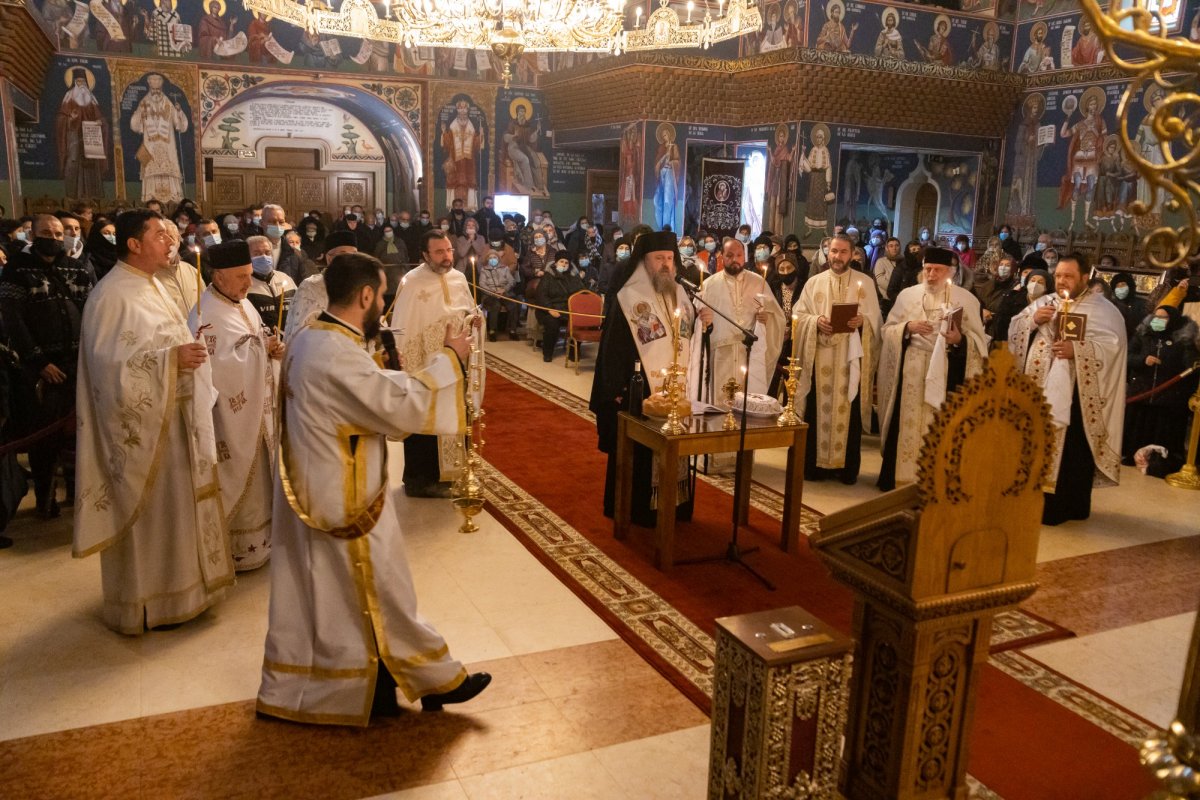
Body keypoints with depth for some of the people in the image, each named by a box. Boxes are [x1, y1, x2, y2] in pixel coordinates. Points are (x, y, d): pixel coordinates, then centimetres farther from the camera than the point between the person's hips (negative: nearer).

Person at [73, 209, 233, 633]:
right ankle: (143, 602, 17)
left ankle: (169, 582, 34)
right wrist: (170, 359, -29)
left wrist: (187, 349, 7)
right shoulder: (112, 295, -18)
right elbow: (109, 362, -23)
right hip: (140, 422, -9)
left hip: (171, 415, 9)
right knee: (145, 511, 2)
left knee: (173, 502, 18)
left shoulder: (150, 285, 12)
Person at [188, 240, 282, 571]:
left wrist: (272, 348, -5)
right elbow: (218, 367, -26)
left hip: (255, 412, 9)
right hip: (230, 417, -9)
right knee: (236, 480, 2)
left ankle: (258, 539, 31)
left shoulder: (243, 304, 9)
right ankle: (236, 550, 16)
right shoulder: (206, 315, -19)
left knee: (257, 476, 17)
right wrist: (261, 346, -21)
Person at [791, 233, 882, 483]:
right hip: (820, 358, 1)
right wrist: (816, 321, -14)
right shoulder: (814, 282, 9)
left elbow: (877, 319, 5)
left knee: (849, 412, 1)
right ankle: (815, 464, 12)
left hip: (850, 359, 0)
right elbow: (798, 315, 5)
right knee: (818, 411, 2)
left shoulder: (865, 284, 7)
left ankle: (848, 467, 10)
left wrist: (863, 321, -16)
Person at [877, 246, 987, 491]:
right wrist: (908, 327, -12)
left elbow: (978, 340, -1)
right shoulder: (907, 295, 7)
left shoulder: (966, 298, 2)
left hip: (945, 374, -2)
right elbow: (887, 330, 7)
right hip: (909, 372, 2)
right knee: (905, 425, 3)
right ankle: (898, 477, 13)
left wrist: (960, 339, -21)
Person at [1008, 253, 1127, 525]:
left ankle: (1057, 508, 8)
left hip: (1075, 396, -5)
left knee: (1069, 452, -1)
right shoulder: (1043, 302, 14)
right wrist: (1033, 320, -9)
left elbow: (1112, 346, -12)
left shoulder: (1103, 310, -2)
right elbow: (1014, 330, 9)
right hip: (1037, 390, 5)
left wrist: (1077, 350, -24)